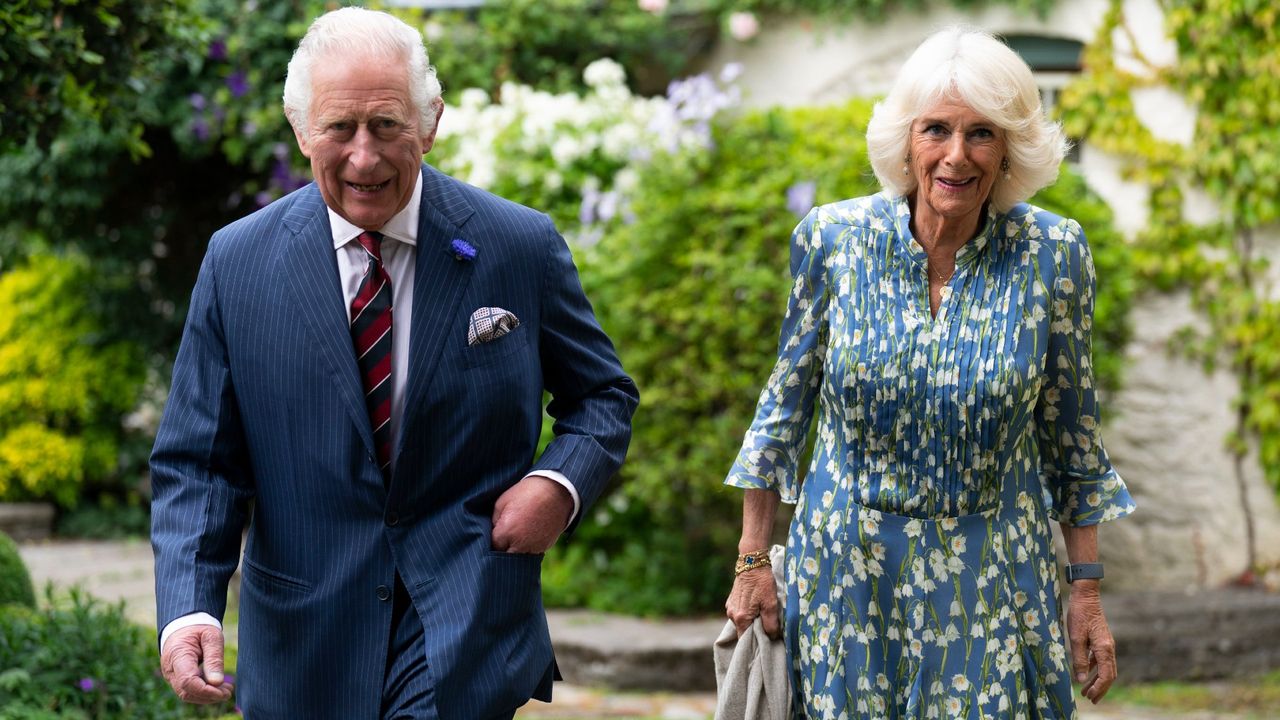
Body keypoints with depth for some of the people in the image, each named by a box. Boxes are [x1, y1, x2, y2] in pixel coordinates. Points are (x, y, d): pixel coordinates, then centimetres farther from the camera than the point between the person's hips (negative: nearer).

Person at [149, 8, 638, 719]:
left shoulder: (522, 247, -4)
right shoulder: (237, 262, -3)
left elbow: (604, 394, 9)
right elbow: (196, 462, -2)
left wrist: (561, 482, -12)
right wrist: (190, 609, -18)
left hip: (465, 622, -2)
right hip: (304, 644, 2)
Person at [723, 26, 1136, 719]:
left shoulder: (1052, 252, -8)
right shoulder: (832, 238, -8)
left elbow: (1070, 425, 2)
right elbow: (787, 399, 3)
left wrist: (1087, 591, 3)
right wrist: (751, 562, 4)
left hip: (993, 582, 0)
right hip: (845, 573, 1)